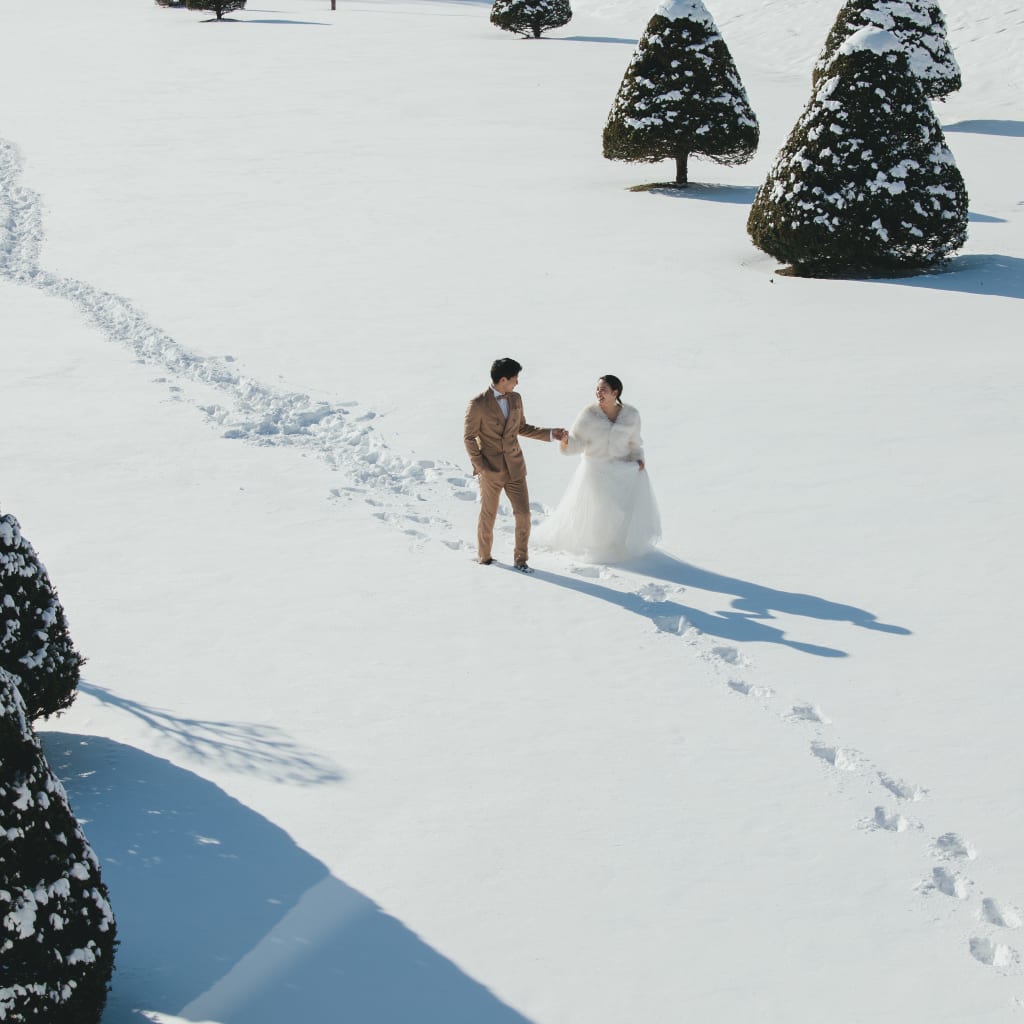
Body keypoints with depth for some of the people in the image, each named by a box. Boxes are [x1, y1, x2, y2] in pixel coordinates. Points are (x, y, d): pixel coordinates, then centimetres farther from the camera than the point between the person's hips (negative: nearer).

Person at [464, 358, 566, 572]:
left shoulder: (515, 399, 3)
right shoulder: (478, 404, -14)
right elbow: (470, 438, -8)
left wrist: (550, 434, 6)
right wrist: (480, 466, -14)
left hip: (514, 467, 4)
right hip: (491, 469, -4)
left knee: (523, 514, 0)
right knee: (488, 515, 9)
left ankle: (521, 559, 14)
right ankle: (483, 556, 29)